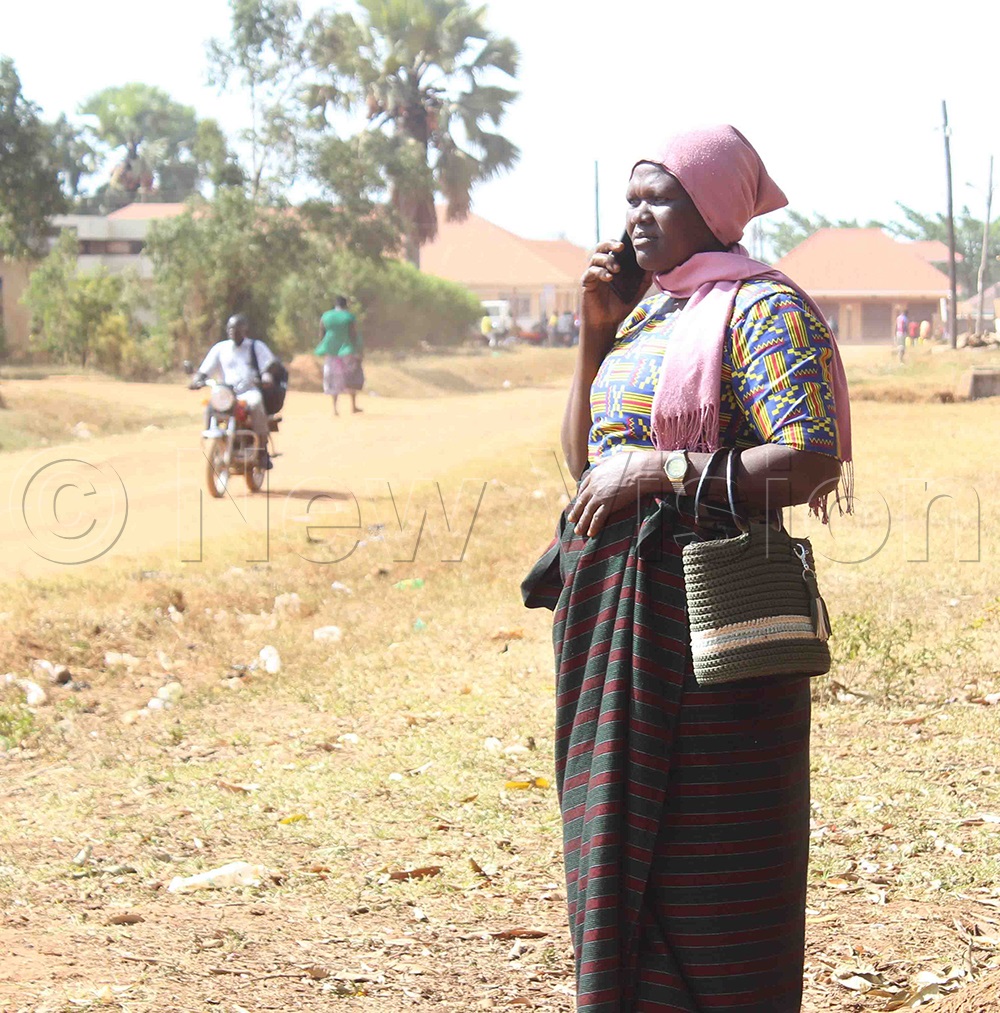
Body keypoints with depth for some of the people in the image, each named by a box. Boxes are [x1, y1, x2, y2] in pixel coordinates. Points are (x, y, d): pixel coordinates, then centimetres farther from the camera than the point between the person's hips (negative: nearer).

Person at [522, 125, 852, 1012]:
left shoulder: (764, 309, -10)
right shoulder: (649, 312, 16)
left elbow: (813, 460, -22)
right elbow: (585, 459, 17)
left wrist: (655, 472, -21)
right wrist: (596, 333, 7)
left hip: (705, 609, -9)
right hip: (616, 607, 9)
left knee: (702, 852, -3)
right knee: (617, 833, 13)